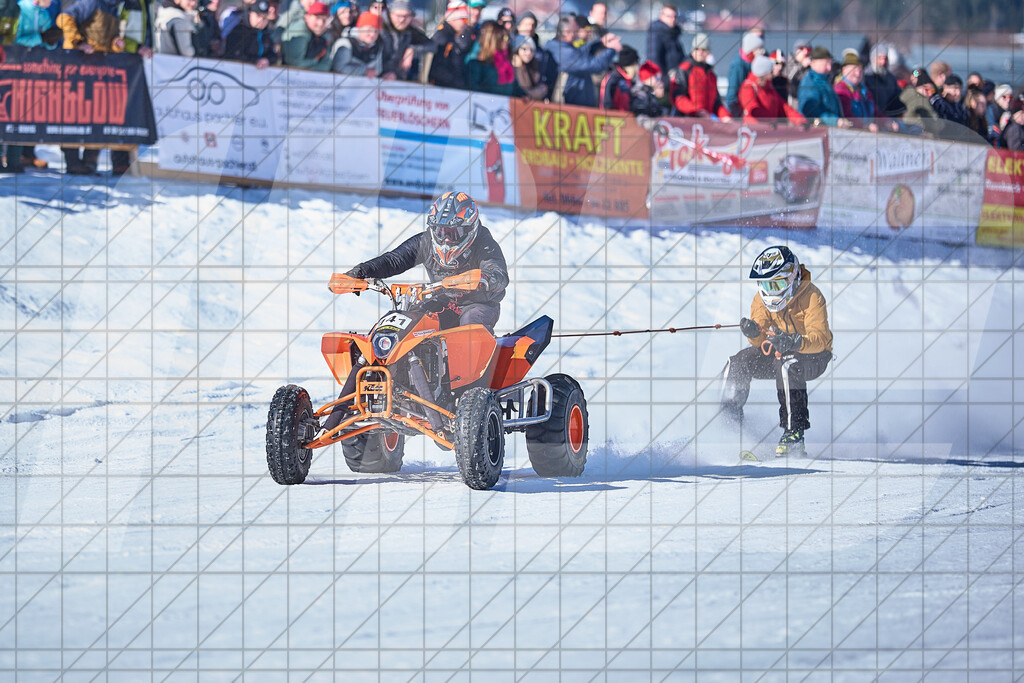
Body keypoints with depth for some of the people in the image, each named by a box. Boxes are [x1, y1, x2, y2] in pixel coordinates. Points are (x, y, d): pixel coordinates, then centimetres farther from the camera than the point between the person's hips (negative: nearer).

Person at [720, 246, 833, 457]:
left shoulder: (811, 296, -19)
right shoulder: (761, 299, -2)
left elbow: (820, 338, -31)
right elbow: (761, 342, -8)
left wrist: (794, 342, -50)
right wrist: (754, 333, -33)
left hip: (813, 356, -6)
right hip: (776, 352, 6)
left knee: (788, 365, -38)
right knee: (738, 363, -15)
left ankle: (794, 433, -37)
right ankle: (727, 420, -5)